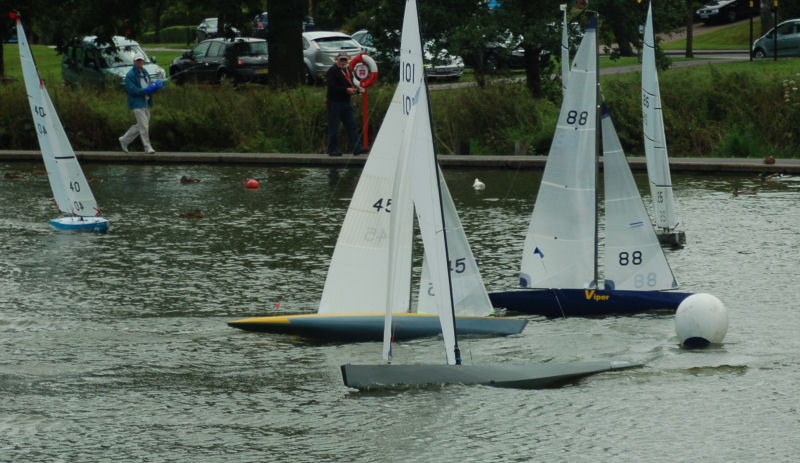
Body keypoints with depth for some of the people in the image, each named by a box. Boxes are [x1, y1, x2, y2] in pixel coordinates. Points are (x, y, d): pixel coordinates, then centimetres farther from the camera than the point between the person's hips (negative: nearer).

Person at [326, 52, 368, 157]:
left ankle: (357, 148, 1)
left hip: (346, 102, 8)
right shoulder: (333, 71, -9)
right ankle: (332, 150, 3)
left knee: (351, 126, 3)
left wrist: (356, 88, 4)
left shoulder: (348, 70, 16)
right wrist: (346, 90, -22)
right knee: (333, 127, -2)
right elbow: (332, 87, -18)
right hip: (335, 102, -8)